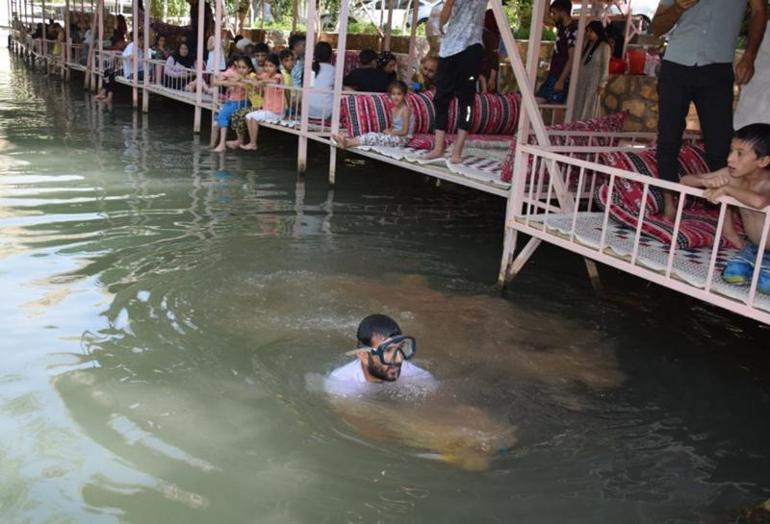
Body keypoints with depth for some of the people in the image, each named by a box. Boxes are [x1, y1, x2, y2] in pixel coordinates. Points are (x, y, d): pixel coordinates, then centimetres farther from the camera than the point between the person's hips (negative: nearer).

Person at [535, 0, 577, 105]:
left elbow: (572, 59, -21)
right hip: (552, 76, 10)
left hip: (561, 79, -10)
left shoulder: (573, 31, -16)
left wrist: (561, 80, -23)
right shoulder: (562, 28, 13)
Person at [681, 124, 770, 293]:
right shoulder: (730, 175, -12)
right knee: (733, 274, -18)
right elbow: (685, 180, -7)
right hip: (754, 247, 5)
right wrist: (707, 181, -28)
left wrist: (727, 189, -38)